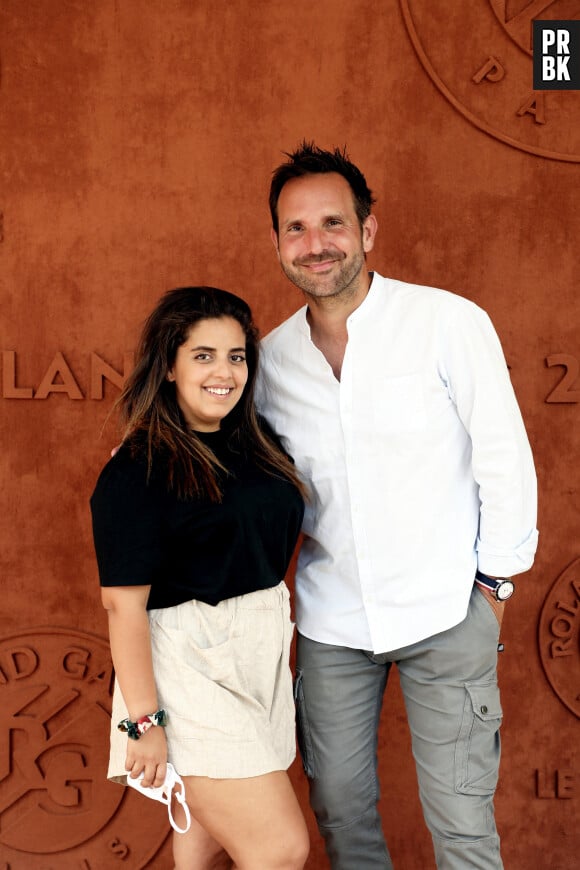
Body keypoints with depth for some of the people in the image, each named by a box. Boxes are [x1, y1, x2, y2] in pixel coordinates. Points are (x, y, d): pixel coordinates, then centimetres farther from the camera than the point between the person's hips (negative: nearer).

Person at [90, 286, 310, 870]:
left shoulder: (258, 447, 7)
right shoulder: (137, 471, -15)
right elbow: (124, 604, -16)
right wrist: (143, 721, -17)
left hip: (263, 650, 7)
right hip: (190, 664, -7)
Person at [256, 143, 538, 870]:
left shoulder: (449, 322, -11)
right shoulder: (271, 356, 1)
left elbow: (504, 457, -6)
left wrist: (493, 579, -3)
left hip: (445, 613, -3)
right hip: (329, 619, 4)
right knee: (339, 803, 15)